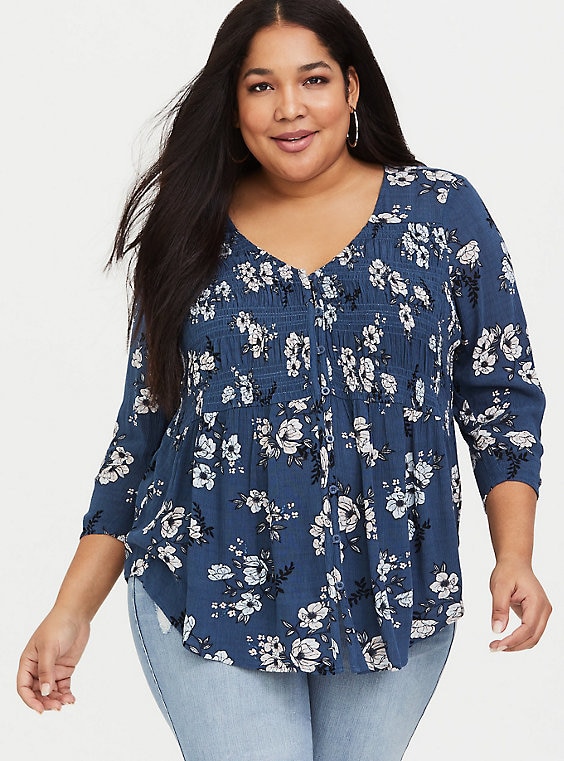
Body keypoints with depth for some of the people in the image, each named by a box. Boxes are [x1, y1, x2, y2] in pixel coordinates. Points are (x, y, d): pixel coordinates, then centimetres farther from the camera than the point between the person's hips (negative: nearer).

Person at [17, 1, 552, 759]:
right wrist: (73, 610, 3)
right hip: (211, 597, 0)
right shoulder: (192, 236, 5)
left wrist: (515, 555, -8)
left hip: (394, 599, 1)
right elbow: (143, 427, 8)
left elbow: (501, 394, 4)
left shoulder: (443, 211, 2)